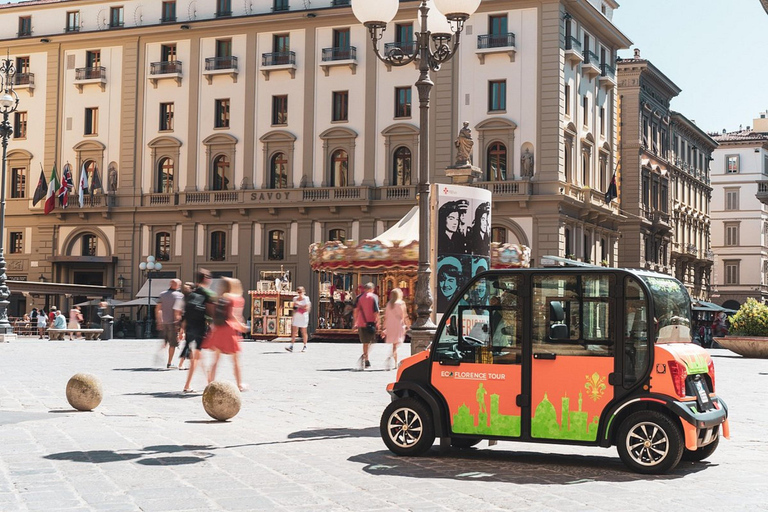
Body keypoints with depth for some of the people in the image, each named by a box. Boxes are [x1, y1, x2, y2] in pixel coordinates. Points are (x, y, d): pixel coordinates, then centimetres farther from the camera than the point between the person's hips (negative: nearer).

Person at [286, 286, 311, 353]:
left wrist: (299, 305, -18)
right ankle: (291, 346, -9)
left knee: (304, 332, 3)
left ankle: (305, 346, 13)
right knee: (294, 332, -4)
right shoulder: (295, 299, 13)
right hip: (296, 317, 5)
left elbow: (306, 308, -14)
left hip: (303, 317, -4)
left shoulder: (306, 298, -4)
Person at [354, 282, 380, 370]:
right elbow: (376, 310, -9)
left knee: (365, 342, 14)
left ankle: (366, 361, 20)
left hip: (361, 322, 4)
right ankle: (364, 356, -25)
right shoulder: (374, 297, -2)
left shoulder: (359, 297, 8)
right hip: (370, 322, -4)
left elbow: (356, 310, 5)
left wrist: (355, 322, 10)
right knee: (369, 341, 0)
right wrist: (377, 320, -2)